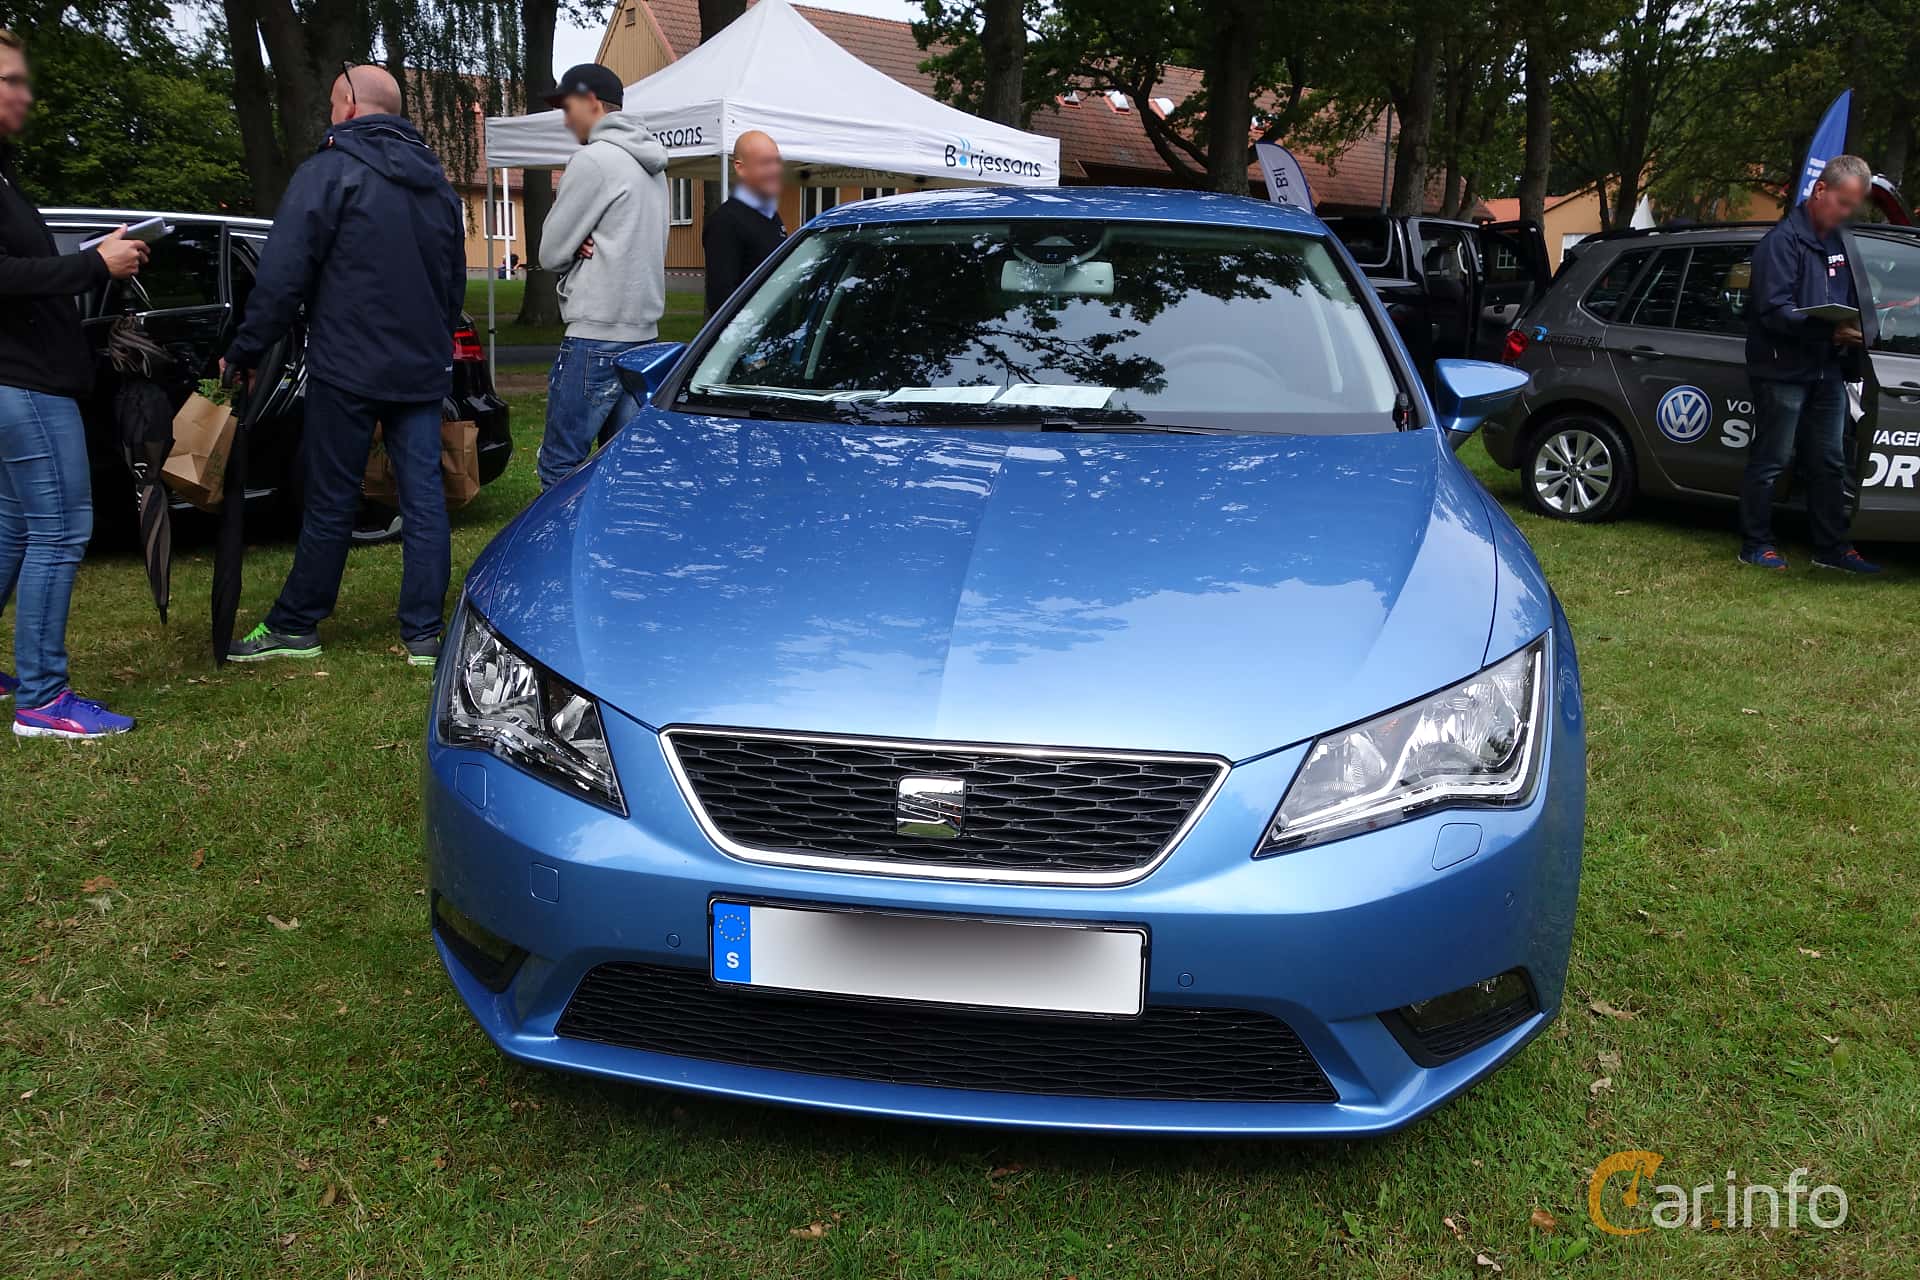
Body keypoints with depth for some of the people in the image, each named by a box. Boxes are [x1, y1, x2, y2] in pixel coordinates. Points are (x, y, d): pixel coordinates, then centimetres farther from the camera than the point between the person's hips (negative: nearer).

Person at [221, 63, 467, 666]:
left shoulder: (329, 171, -7)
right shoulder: (436, 183, 14)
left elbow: (282, 278, -11)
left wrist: (245, 351, -2)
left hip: (347, 369, -5)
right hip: (422, 369, 5)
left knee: (331, 502, 3)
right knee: (423, 497, 4)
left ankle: (294, 627, 16)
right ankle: (424, 634, 6)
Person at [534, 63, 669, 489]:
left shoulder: (593, 160, -11)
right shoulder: (651, 164, 16)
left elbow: (551, 252, -8)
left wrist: (575, 247, 12)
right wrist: (585, 245, 1)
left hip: (596, 334, -9)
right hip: (643, 329, 9)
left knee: (559, 466, -6)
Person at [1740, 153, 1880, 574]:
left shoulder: (1837, 242, 14)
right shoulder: (1783, 240, -12)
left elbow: (1847, 301, 22)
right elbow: (1774, 310, -21)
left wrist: (1855, 332, 1)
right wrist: (1830, 331, -31)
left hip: (1827, 370, 8)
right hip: (1784, 372, -8)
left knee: (1829, 462, 12)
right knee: (1770, 461, 0)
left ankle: (1831, 547, 20)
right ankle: (1755, 544, 10)